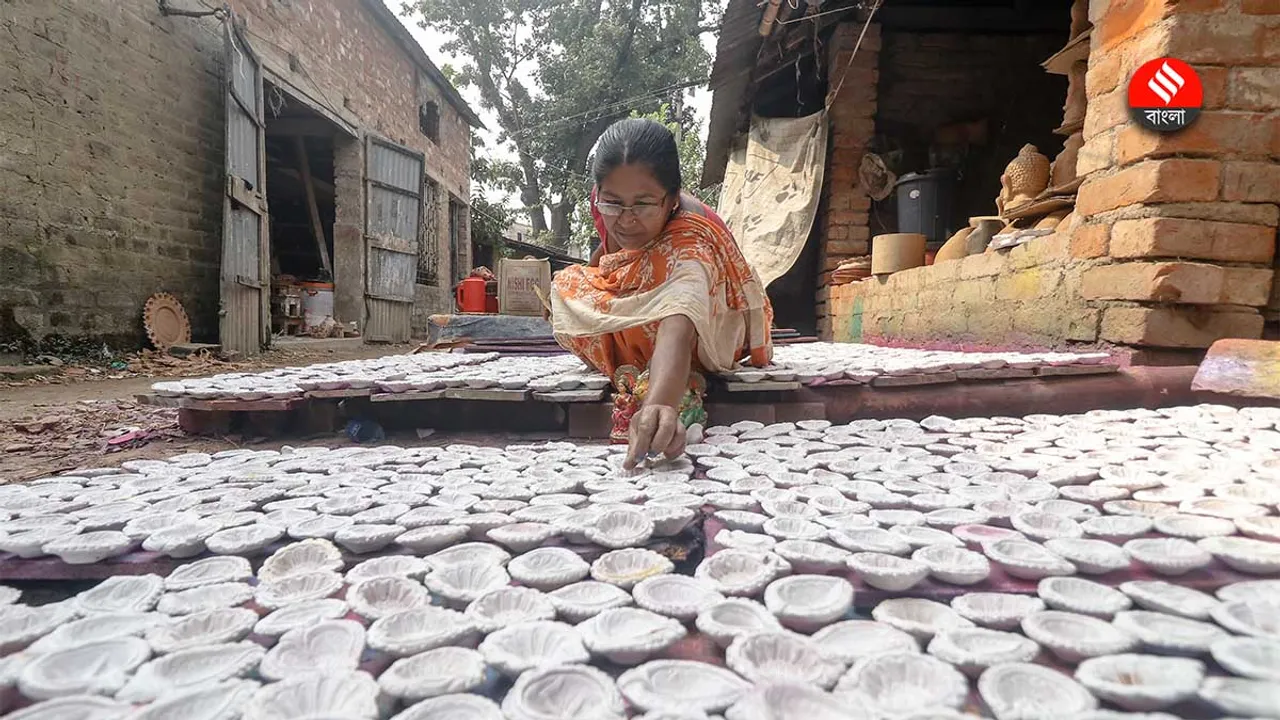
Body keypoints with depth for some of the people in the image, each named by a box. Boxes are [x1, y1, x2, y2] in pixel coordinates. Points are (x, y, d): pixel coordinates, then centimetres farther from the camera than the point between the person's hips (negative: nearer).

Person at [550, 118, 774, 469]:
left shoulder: (689, 241, -47)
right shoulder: (607, 204, -27)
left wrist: (659, 404, -85)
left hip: (705, 336, -8)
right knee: (566, 283, -9)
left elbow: (678, 325, -68)